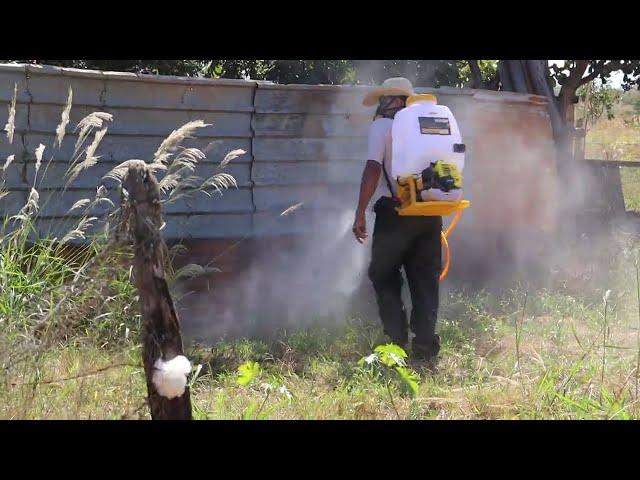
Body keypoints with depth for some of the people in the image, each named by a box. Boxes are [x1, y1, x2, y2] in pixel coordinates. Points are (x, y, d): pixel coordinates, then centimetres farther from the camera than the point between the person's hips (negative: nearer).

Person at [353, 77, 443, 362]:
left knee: (384, 278, 9)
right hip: (430, 214, 5)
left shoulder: (382, 125, 0)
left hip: (398, 212, -5)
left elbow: (373, 169, -12)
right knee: (425, 280, 11)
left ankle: (397, 342, 0)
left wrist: (360, 213, -12)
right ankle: (426, 347, 5)